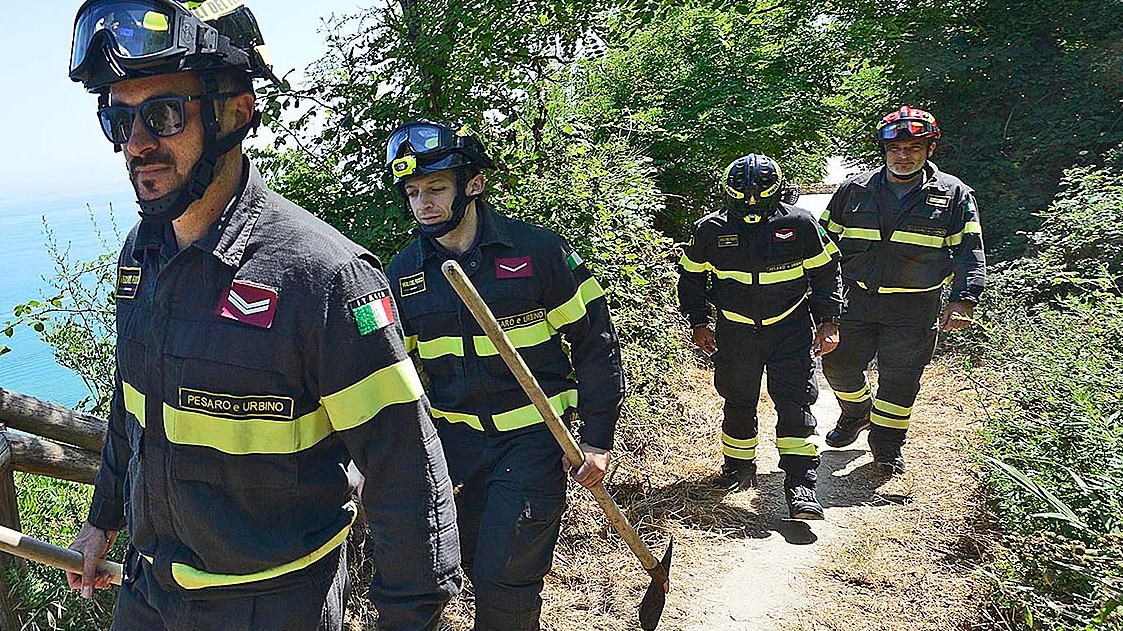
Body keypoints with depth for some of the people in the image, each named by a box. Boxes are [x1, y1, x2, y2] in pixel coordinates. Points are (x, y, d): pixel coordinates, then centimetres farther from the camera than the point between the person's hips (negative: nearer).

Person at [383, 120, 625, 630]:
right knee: (478, 568, 16)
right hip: (455, 439, 5)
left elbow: (595, 343, -7)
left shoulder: (537, 250, -12)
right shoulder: (403, 272, 0)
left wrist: (598, 439, -8)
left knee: (506, 578, -8)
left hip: (532, 435, -4)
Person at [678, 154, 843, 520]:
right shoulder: (710, 230, -6)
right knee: (739, 403, 11)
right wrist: (698, 324, 7)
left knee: (794, 402, -7)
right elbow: (692, 277, 8)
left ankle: (799, 482, -1)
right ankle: (738, 465, 31)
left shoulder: (800, 224, -8)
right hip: (735, 331, 1)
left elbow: (825, 271, 4)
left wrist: (827, 321, 1)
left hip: (790, 328, -1)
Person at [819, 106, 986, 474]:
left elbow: (969, 252, 2)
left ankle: (887, 444, 23)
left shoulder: (952, 195, 2)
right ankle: (856, 414, 35)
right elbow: (825, 241, 11)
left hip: (915, 307, -2)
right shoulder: (855, 190, 5)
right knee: (839, 365, 5)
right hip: (856, 299, 2)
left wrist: (963, 300, -10)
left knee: (900, 378, 4)